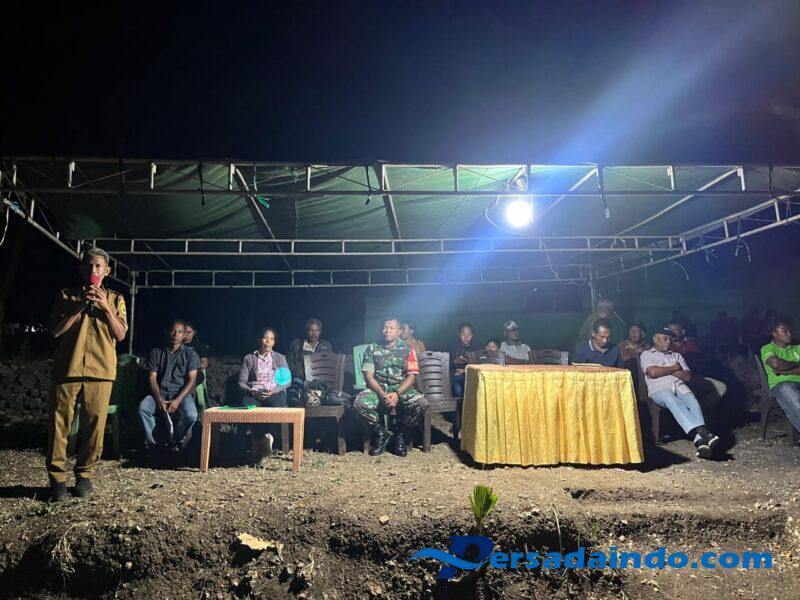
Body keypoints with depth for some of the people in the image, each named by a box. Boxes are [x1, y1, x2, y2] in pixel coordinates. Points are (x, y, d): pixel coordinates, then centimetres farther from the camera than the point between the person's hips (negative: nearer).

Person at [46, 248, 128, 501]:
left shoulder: (115, 299, 13)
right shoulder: (66, 296, 13)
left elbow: (120, 335, 4)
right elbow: (55, 331, 2)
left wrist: (105, 307, -7)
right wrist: (80, 306, -7)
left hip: (100, 369, 0)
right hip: (67, 366, 0)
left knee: (94, 423, 1)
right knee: (59, 421, -1)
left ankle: (84, 474, 14)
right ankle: (57, 478, 9)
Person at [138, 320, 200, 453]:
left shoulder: (191, 354, 7)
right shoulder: (156, 352, 12)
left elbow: (192, 380, -2)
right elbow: (152, 378, 3)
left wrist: (177, 400, -17)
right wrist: (159, 399, -14)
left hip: (182, 393, -1)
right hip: (159, 393, 2)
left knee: (191, 415, -31)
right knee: (143, 407, -30)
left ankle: (174, 440, 1)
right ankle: (152, 443, -9)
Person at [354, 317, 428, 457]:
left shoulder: (407, 349, 4)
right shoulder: (372, 348, 5)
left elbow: (411, 376, -3)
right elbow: (368, 376, -2)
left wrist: (397, 394, -21)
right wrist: (382, 394, -20)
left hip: (402, 389, 0)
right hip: (377, 389, 0)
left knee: (421, 403, -30)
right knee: (359, 403, -31)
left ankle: (399, 434, -3)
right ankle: (381, 433, -3)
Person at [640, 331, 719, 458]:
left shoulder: (676, 356, 30)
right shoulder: (646, 354, 17)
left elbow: (688, 376, 16)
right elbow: (653, 372, -4)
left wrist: (668, 371, 3)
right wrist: (674, 368, 9)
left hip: (679, 386, 4)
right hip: (659, 389, -4)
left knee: (692, 401, -31)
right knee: (673, 402, -38)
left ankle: (701, 441, -50)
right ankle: (702, 433, -53)